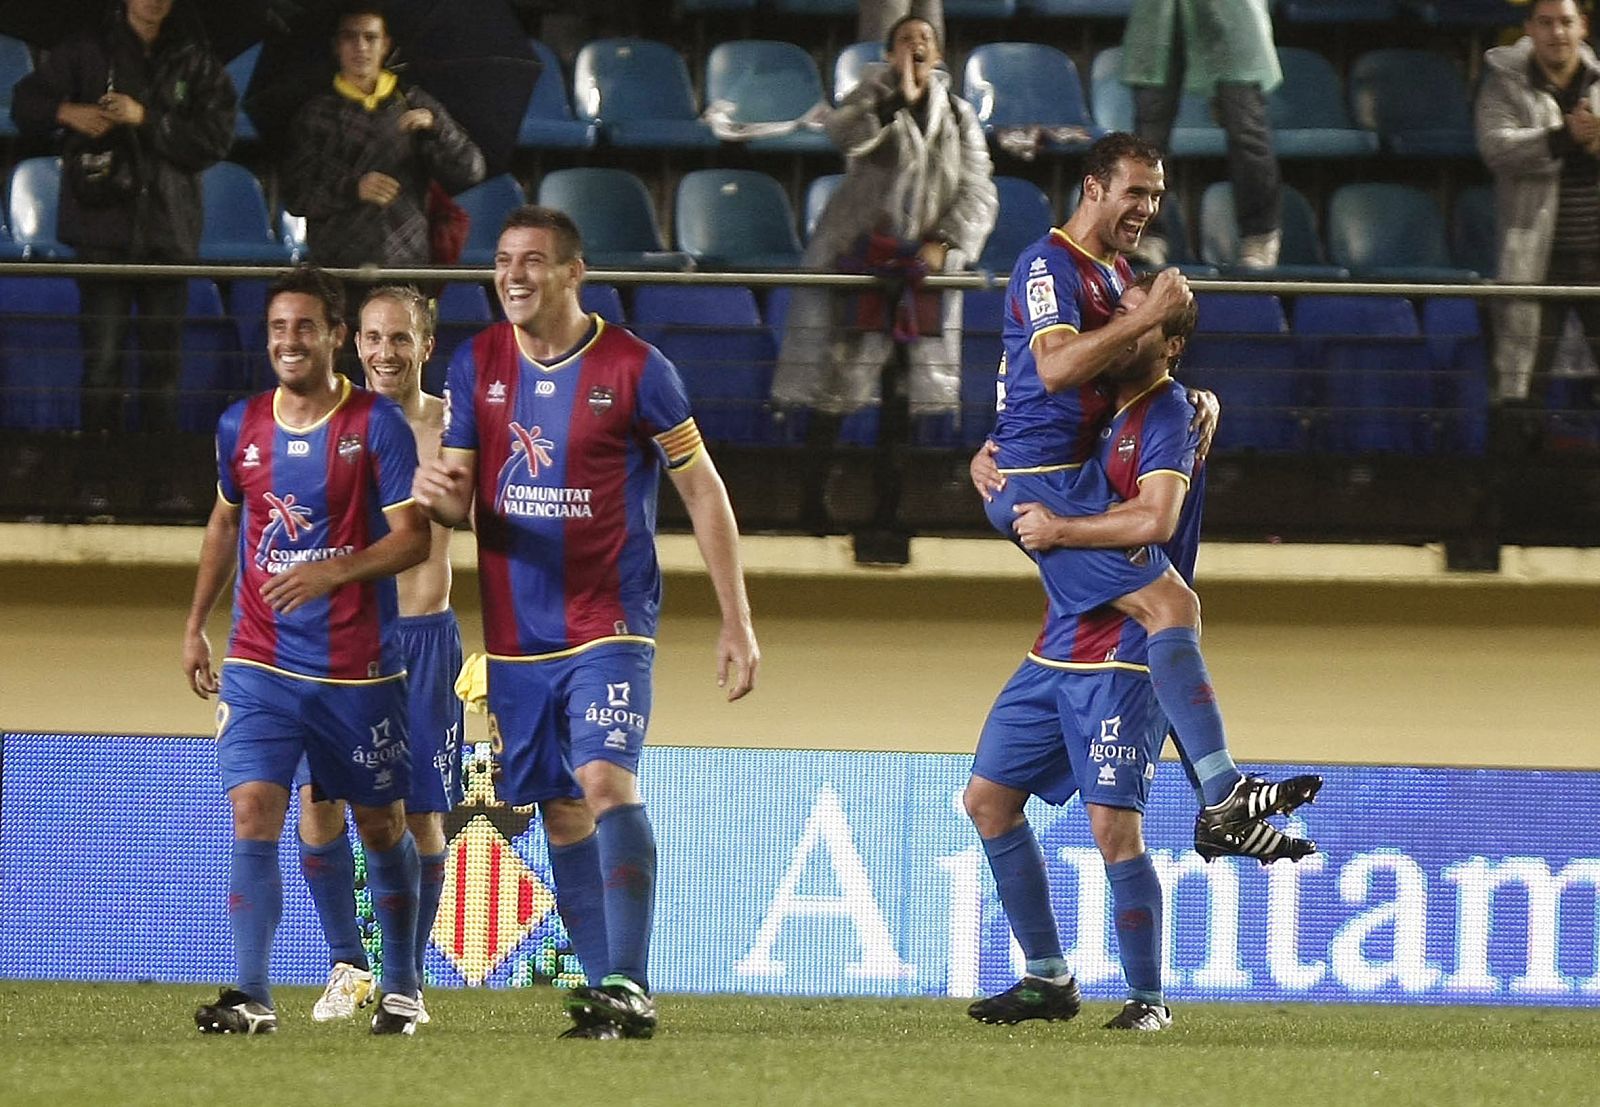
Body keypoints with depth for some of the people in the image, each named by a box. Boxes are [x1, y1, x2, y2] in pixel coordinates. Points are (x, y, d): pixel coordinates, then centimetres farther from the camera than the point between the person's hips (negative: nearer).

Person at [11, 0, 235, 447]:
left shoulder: (195, 63, 8)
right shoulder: (87, 52, 6)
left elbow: (215, 138, -1)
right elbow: (25, 104, 9)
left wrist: (147, 119, -11)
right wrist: (67, 112, -11)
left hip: (168, 228, 2)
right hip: (104, 224, -2)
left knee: (163, 356, 5)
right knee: (102, 356, -7)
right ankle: (102, 472, -4)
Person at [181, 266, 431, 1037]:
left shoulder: (377, 425, -7)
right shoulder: (240, 426, 5)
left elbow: (413, 539, -11)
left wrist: (332, 571, -25)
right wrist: (196, 623, 19)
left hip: (360, 669, -2)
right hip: (260, 663, 2)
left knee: (382, 826, 10)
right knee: (252, 815, -14)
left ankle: (402, 987, 27)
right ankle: (252, 997, -18)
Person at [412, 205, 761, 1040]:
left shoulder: (631, 368, -7)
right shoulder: (478, 365, 5)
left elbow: (703, 491, 0)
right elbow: (460, 502, 7)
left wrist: (737, 623, -2)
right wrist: (439, 492, -20)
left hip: (610, 623, -5)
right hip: (517, 635, 5)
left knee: (606, 783, -22)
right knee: (563, 815, 7)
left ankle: (628, 989, -23)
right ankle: (600, 985, 14)